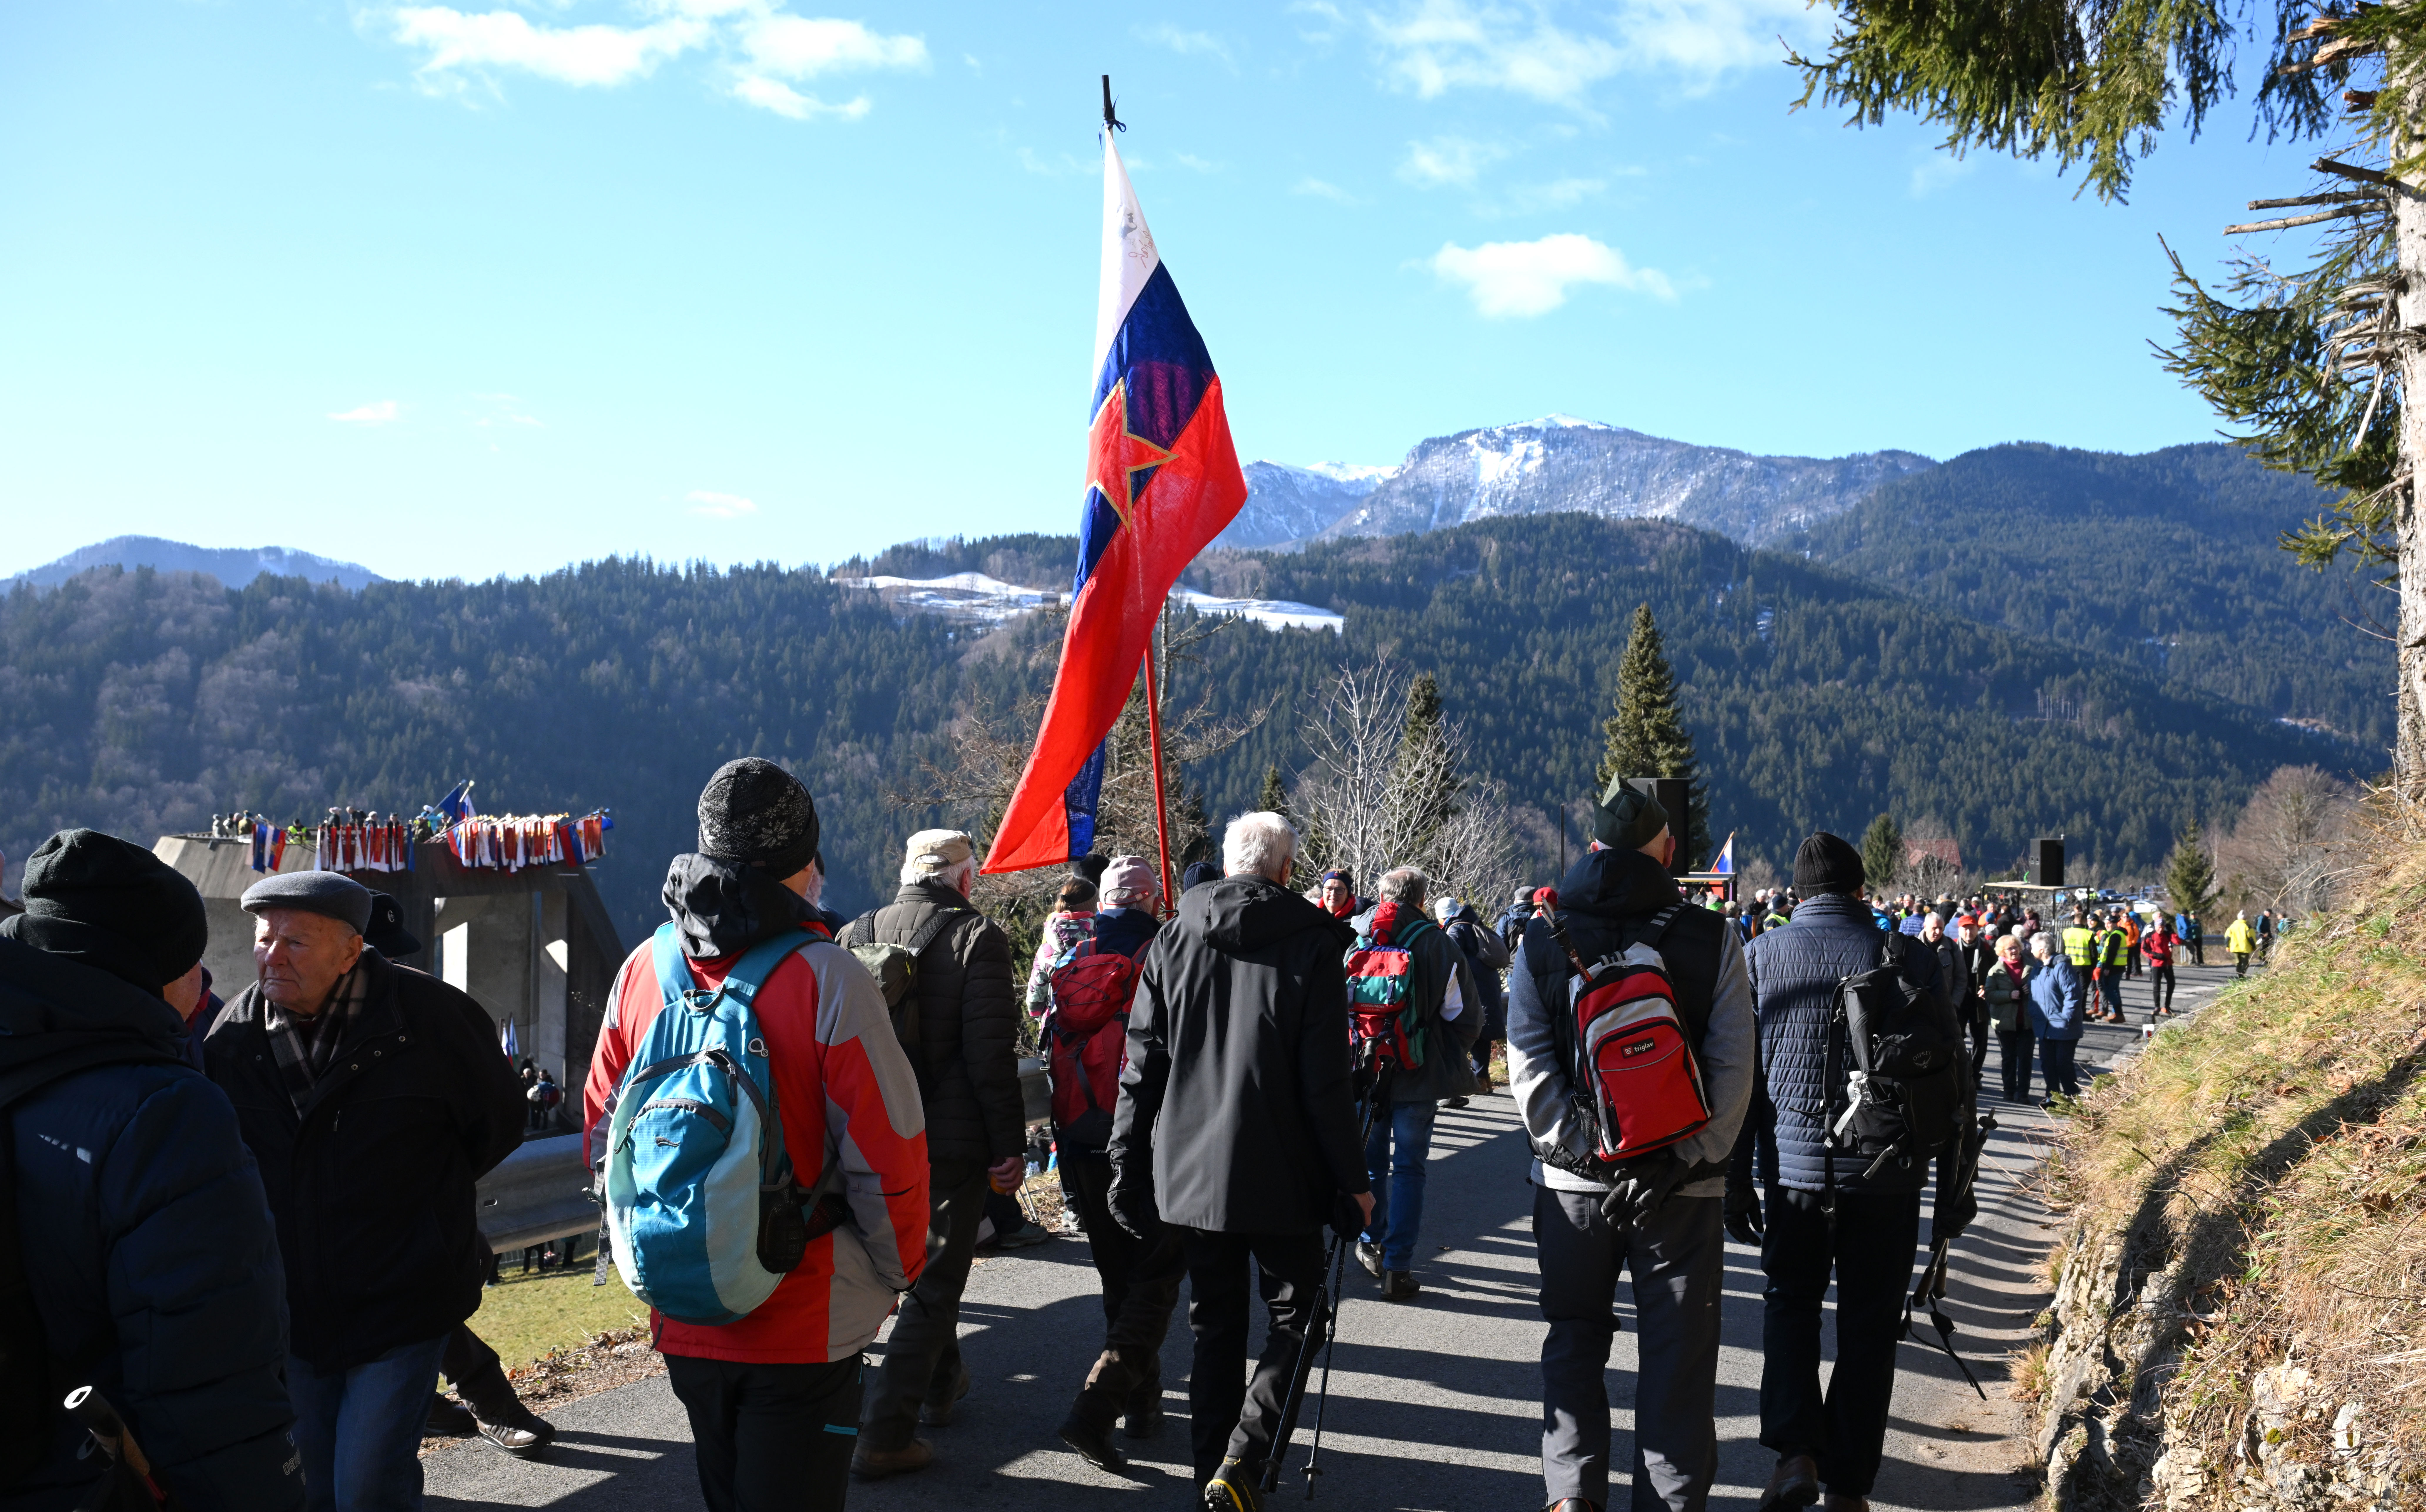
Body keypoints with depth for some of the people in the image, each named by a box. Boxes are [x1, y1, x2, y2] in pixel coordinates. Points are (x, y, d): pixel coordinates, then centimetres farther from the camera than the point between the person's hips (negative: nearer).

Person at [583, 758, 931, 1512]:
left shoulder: (642, 969, 0)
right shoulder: (826, 977, -15)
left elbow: (601, 1131, 8)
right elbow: (887, 1155, -15)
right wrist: (899, 1270, 2)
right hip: (803, 1328, -5)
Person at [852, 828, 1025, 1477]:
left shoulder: (856, 935, 3)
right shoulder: (976, 938, -12)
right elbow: (993, 1055, -16)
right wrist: (1011, 1147, -10)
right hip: (952, 1139, -6)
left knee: (927, 1261, 25)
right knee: (934, 1280, 3)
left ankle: (941, 1382, 43)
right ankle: (885, 1435, -1)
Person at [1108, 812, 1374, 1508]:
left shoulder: (1174, 939, 3)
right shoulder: (1314, 943, -8)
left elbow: (1141, 1065, 4)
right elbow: (1328, 1082, -10)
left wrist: (1128, 1164, 10)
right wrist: (1351, 1179, -3)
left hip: (1190, 1173, 4)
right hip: (1282, 1177, -3)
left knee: (1215, 1324, 16)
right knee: (1293, 1316, 9)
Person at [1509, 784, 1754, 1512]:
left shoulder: (1541, 941, -1)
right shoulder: (1713, 940, -4)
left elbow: (1529, 1067, -8)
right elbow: (1732, 1068, -10)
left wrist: (1582, 1152, -9)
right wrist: (1689, 1157, -10)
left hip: (1574, 1177, 1)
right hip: (1683, 1182, -1)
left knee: (1574, 1338, 16)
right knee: (1677, 1351, 9)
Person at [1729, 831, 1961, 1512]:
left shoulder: (1758, 957, -2)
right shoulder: (1910, 960, -2)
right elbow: (1951, 1084, 0)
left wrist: (1736, 1179, 8)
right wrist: (1952, 1190, 7)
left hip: (1794, 1168, 0)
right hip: (1888, 1175, 0)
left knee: (1789, 1301, 19)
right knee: (1868, 1324, 12)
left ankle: (1795, 1451, 3)